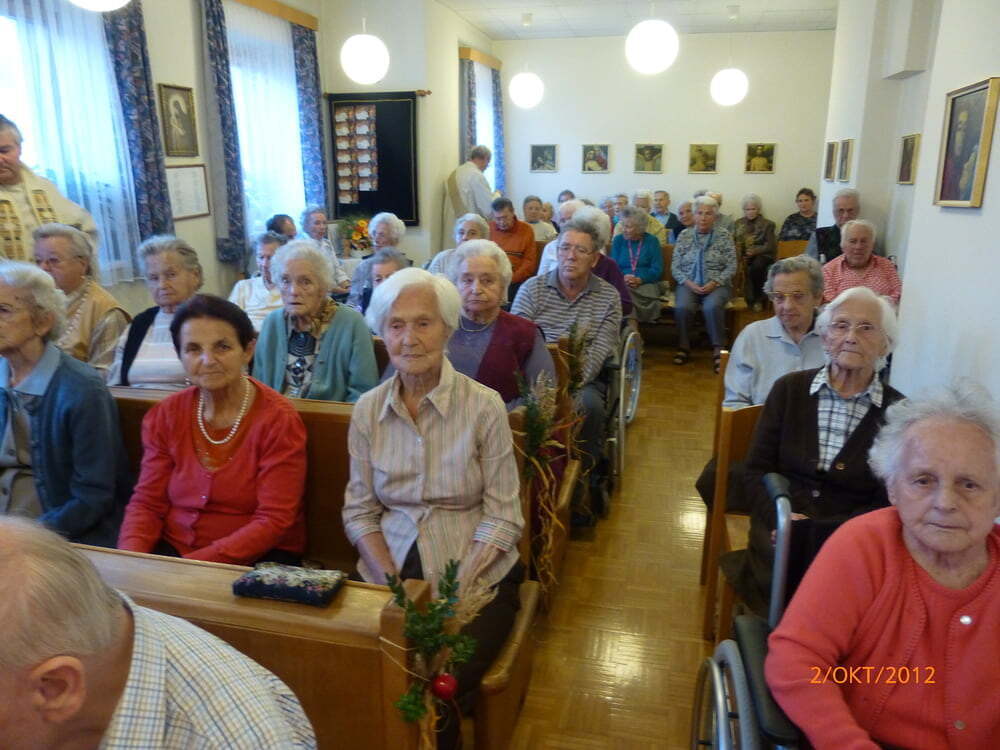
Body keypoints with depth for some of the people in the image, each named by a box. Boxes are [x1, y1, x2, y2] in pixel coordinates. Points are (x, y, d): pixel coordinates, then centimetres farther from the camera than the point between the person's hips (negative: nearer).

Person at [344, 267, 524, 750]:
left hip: (477, 576, -2)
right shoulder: (367, 409, 2)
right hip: (391, 572, 3)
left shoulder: (483, 406, -8)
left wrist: (452, 592, -17)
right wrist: (392, 581, -11)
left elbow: (502, 516, -8)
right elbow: (359, 511, 4)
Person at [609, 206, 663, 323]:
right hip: (622, 282, 0)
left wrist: (639, 280, -16)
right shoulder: (618, 240, 11)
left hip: (646, 282, 0)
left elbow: (657, 269, 0)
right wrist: (623, 278, -16)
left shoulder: (652, 241, 7)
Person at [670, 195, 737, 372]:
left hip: (716, 285, -1)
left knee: (712, 306, -34)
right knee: (682, 307, -30)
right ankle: (684, 347, -12)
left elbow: (731, 267, 0)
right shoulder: (684, 235, 8)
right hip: (688, 284, 1)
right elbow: (675, 266, 5)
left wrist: (714, 283, -14)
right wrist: (688, 283, -11)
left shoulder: (724, 236, 4)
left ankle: (718, 349, -22)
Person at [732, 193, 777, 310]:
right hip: (742, 256, 3)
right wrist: (739, 254, -11)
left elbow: (770, 246, -1)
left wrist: (754, 251, -18)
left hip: (761, 255, -3)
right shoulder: (738, 223, 19)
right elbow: (733, 242, 11)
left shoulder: (767, 224, 8)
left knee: (756, 266, -37)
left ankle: (758, 298, -17)